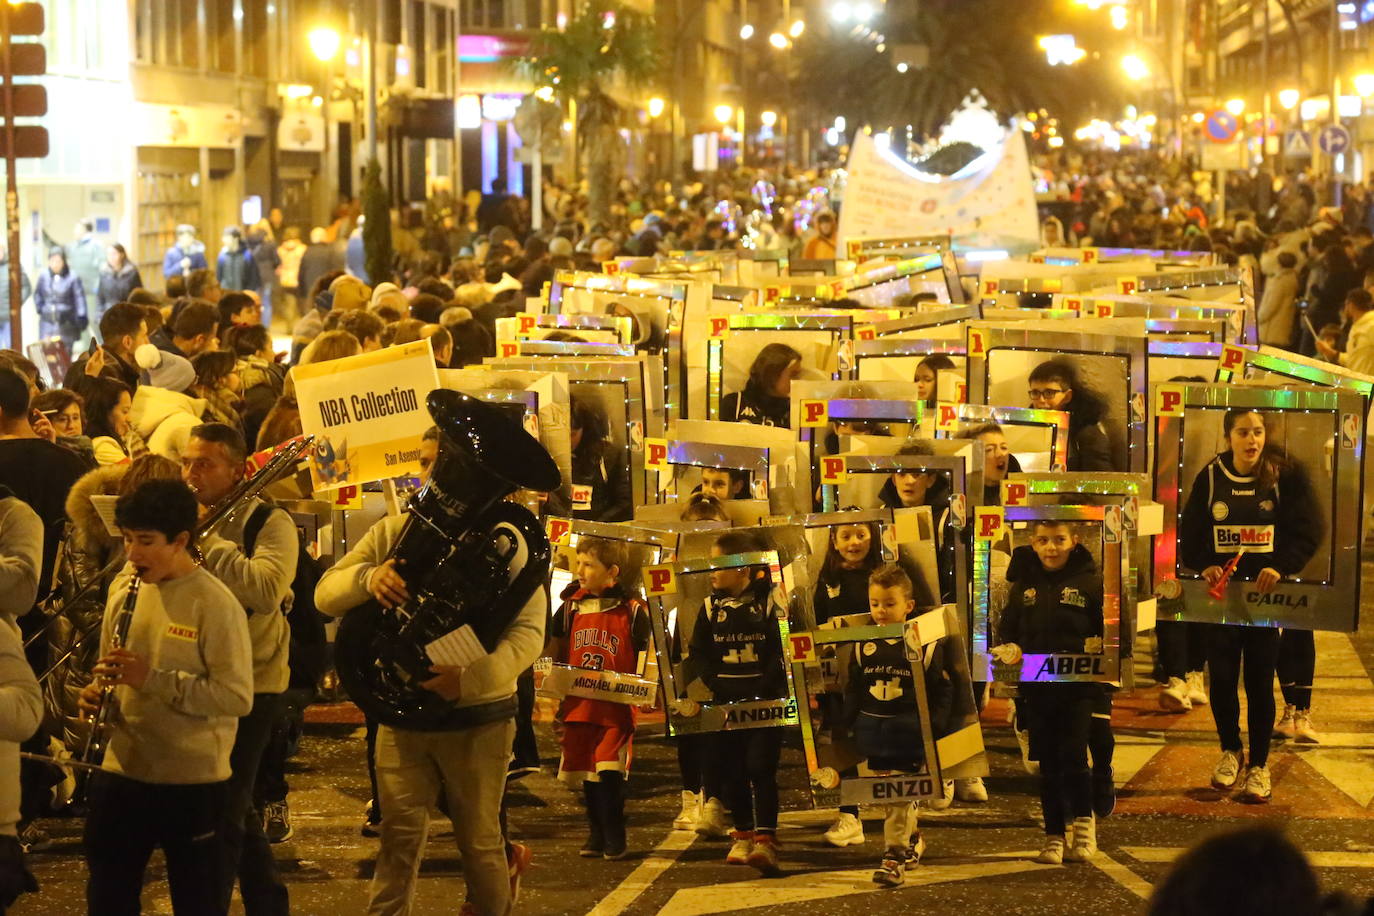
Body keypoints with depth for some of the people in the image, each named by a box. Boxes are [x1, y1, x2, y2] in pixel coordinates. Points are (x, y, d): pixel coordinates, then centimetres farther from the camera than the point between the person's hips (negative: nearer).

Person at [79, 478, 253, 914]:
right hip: (121, 768, 6)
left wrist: (152, 678, -26)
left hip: (192, 779, -6)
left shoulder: (214, 603, -15)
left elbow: (237, 697, -19)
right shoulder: (123, 587, 6)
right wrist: (97, 691, -4)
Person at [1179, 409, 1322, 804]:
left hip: (1265, 593, -2)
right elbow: (1190, 532, 6)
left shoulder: (1286, 475, -4)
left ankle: (1259, 765, 14)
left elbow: (1309, 531, -6)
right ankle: (1230, 751, 25)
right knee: (1221, 678, 1)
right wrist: (1203, 565, -12)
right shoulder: (1211, 477, 2)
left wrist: (1281, 567, -19)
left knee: (1259, 682, 1)